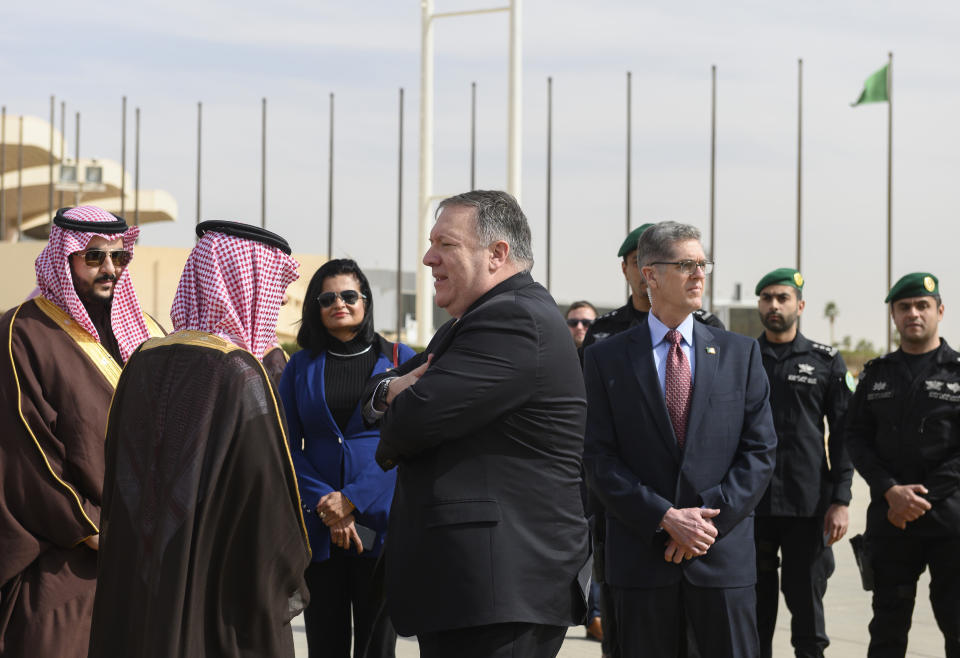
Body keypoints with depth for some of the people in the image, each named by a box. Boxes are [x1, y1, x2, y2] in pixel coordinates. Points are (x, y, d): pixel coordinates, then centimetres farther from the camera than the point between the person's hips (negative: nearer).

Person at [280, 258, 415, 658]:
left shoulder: (399, 359, 5)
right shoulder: (302, 366, 11)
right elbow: (288, 446, 5)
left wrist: (352, 501, -13)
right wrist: (326, 506, -10)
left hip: (379, 520, -2)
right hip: (317, 526, 2)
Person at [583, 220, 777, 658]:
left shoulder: (739, 353, 9)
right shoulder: (605, 359, 4)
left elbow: (760, 450, 3)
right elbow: (599, 460, -2)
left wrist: (709, 518, -9)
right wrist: (666, 519, -13)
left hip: (724, 556, 1)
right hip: (642, 556, -1)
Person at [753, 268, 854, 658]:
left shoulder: (826, 361, 4)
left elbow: (843, 435, 2)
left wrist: (841, 501, -5)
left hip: (809, 506, -1)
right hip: (750, 505, 1)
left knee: (807, 605, 4)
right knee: (755, 608, 6)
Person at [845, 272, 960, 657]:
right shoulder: (876, 375, 11)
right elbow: (857, 438, 6)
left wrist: (923, 496, -12)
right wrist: (891, 491, -10)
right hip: (889, 518, 3)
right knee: (888, 626, 8)